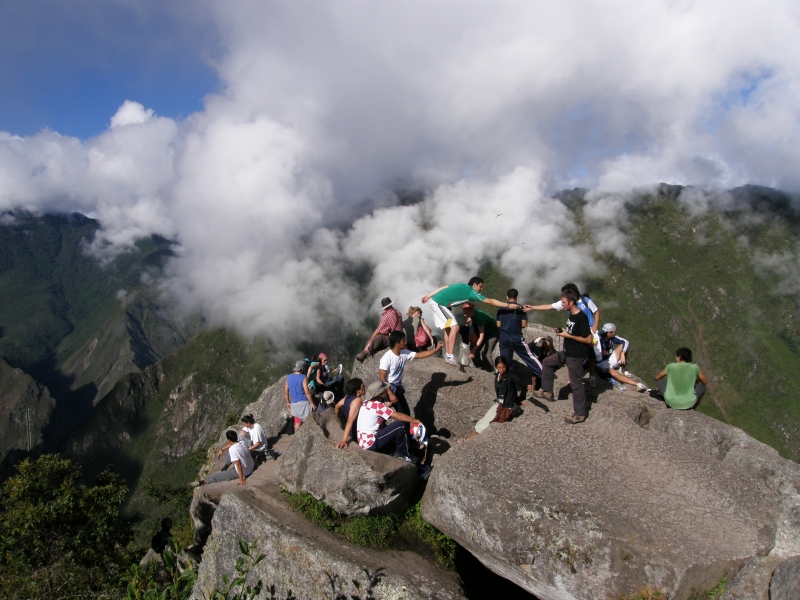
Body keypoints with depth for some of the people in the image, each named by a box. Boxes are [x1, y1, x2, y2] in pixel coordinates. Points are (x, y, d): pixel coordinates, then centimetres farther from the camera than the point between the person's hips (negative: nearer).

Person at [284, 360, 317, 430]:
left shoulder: (289, 377, 4)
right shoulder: (304, 378, -14)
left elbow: (286, 391, 9)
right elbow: (307, 392, -17)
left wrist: (288, 402, 20)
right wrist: (313, 404, -11)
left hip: (294, 403, 6)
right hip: (304, 403, -5)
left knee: (297, 422, 15)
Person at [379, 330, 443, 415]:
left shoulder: (404, 354, -5)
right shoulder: (386, 358, -25)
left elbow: (420, 355, 4)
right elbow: (382, 379, -22)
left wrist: (436, 349, -2)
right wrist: (391, 394, -24)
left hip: (398, 388, 7)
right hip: (387, 389, -7)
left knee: (405, 412, 13)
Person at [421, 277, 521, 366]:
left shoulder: (462, 286, 14)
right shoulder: (471, 292, -10)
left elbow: (444, 288, 16)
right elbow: (491, 301, -9)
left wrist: (428, 296, 20)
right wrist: (509, 305, -6)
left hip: (435, 302, 10)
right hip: (438, 303, -10)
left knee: (448, 328, 14)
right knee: (454, 327, -13)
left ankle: (447, 355, 16)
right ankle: (450, 357, -14)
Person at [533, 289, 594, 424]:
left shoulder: (581, 317, -24)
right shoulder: (570, 315, 4)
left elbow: (588, 339, -24)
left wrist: (567, 335, -21)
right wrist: (563, 332, -1)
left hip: (576, 356, -10)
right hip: (567, 353, 10)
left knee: (575, 384, 0)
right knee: (547, 362, 20)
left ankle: (580, 414, 13)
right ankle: (548, 392, 31)